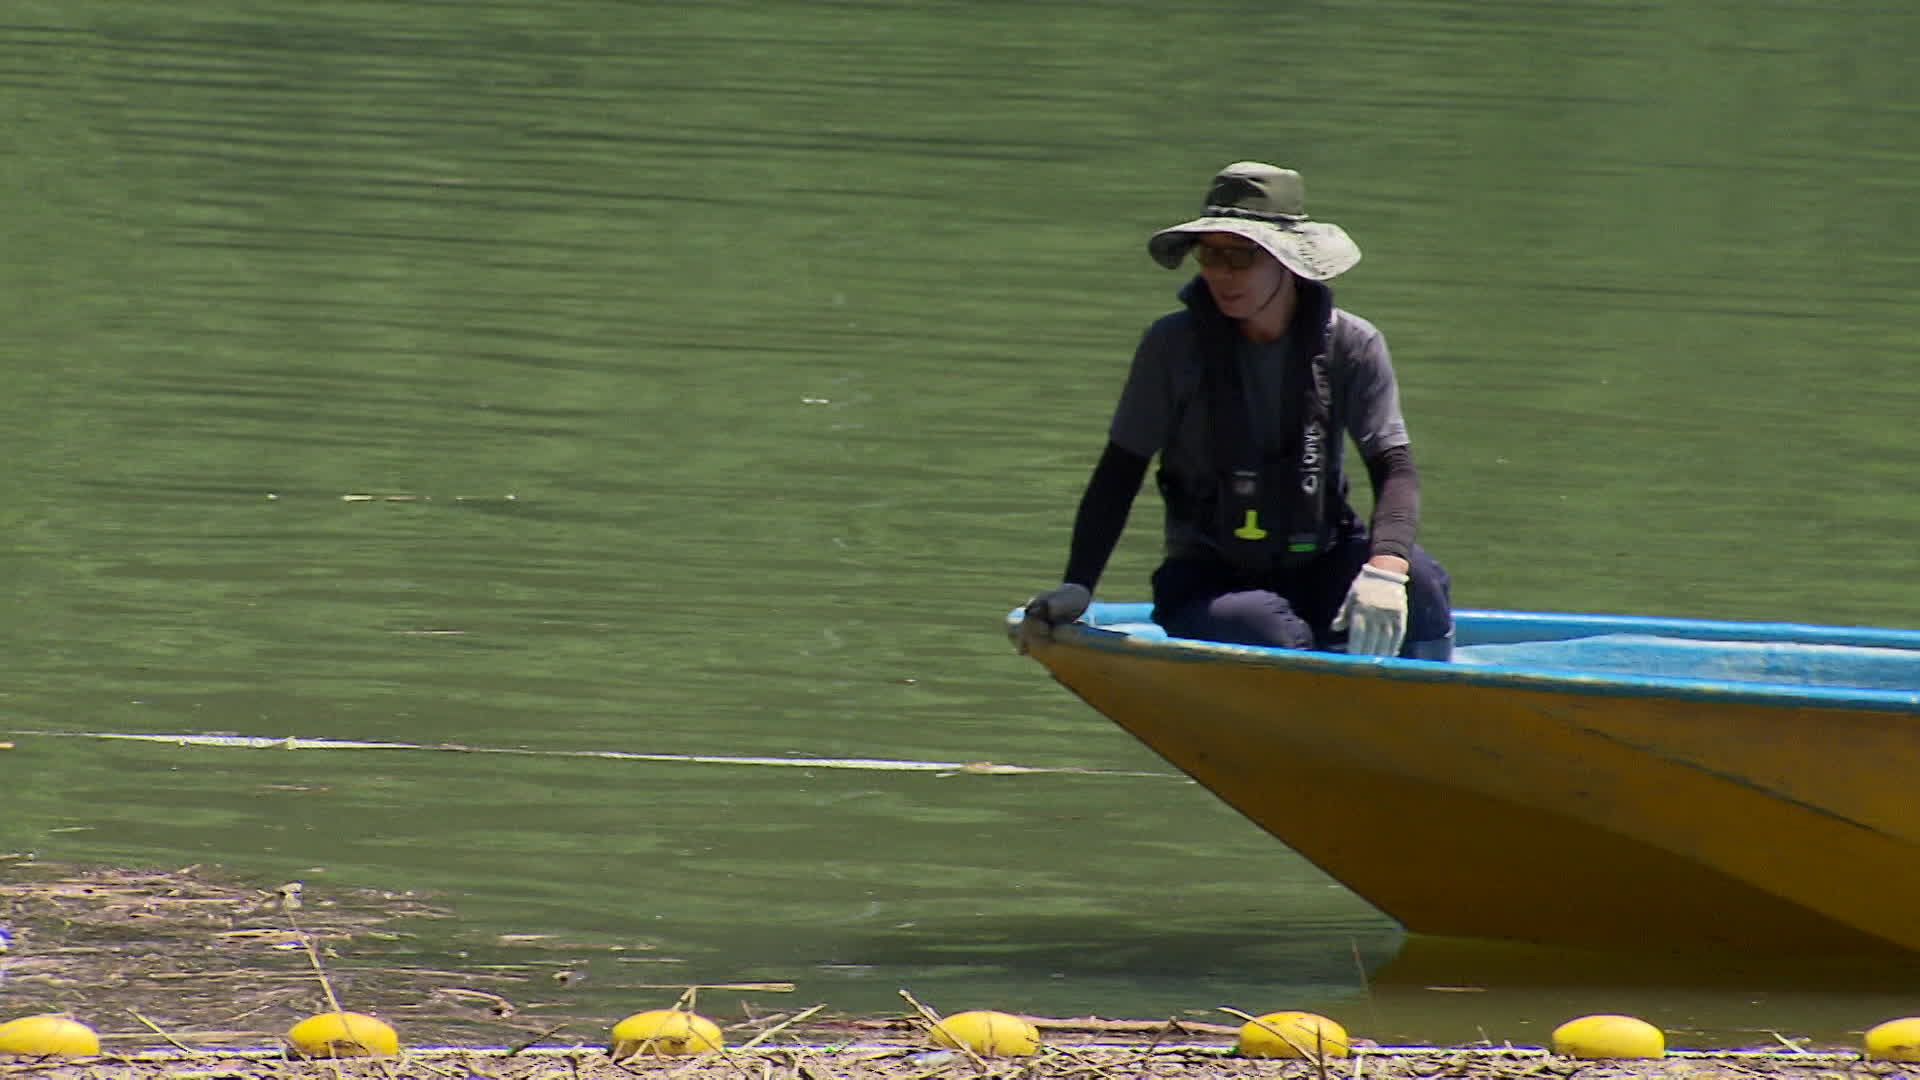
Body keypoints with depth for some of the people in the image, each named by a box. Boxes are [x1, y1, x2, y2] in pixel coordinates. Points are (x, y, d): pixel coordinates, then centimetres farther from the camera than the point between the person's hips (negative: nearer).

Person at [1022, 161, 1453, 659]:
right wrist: (1076, 587, -12)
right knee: (1266, 630, -36)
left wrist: (1386, 566, -31)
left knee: (1421, 584, -28)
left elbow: (1394, 467, -11)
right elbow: (1119, 475, 0)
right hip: (1206, 578, -2)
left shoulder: (1351, 345, -3)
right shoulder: (1174, 347, -5)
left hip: (1319, 569, 2)